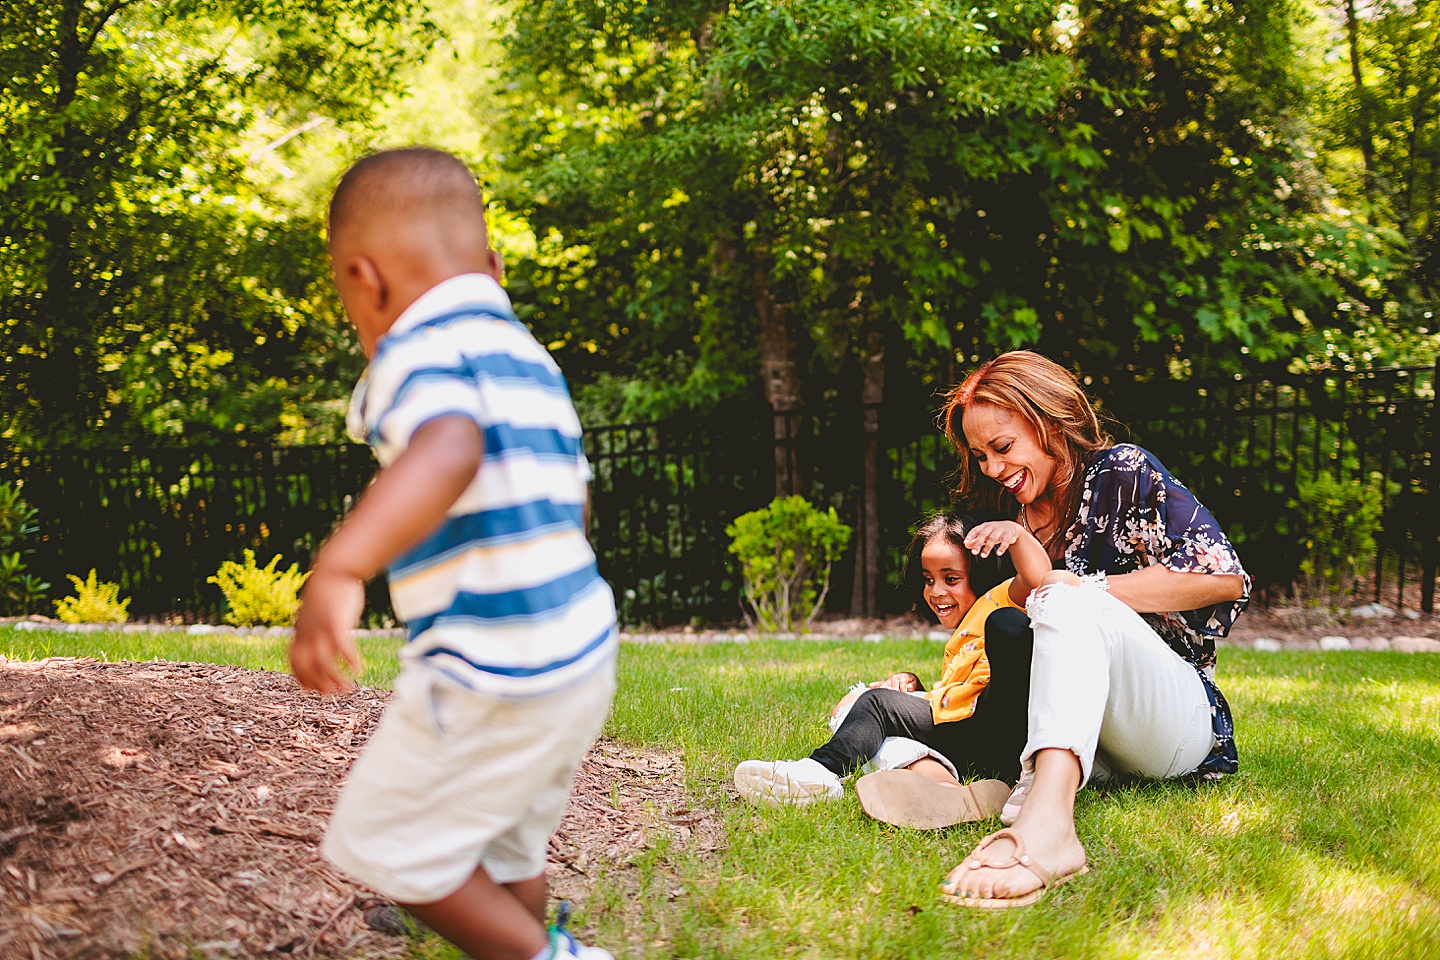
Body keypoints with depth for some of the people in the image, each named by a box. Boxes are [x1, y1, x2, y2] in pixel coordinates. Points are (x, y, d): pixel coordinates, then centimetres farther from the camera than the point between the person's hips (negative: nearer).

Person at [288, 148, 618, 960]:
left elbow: (449, 450, -37)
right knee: (505, 847, 23)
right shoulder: (531, 358, 15)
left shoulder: (420, 350, -14)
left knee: (388, 844, 6)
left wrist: (341, 568, -50)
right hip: (583, 653, 9)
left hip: (489, 676, -9)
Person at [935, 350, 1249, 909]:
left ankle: (1043, 822, -61)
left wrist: (1084, 589, -12)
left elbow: (1225, 579, -11)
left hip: (1178, 722, -7)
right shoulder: (1015, 518, 21)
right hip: (1089, 747, 7)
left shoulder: (1122, 471, 2)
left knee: (1071, 604, -35)